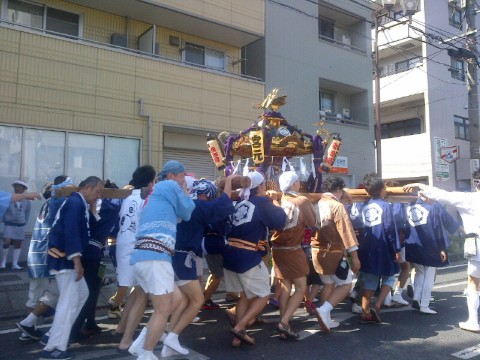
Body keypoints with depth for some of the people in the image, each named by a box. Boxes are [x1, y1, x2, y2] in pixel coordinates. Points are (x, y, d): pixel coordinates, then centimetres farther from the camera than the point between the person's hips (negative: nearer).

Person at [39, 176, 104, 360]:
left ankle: (58, 332, 24)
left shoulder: (78, 203, 17)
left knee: (82, 294, 18)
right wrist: (77, 260, -26)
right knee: (69, 301, -9)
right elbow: (70, 231, -25)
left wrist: (91, 208, 11)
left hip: (66, 258, 11)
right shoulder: (75, 202, -15)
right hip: (64, 258, -11)